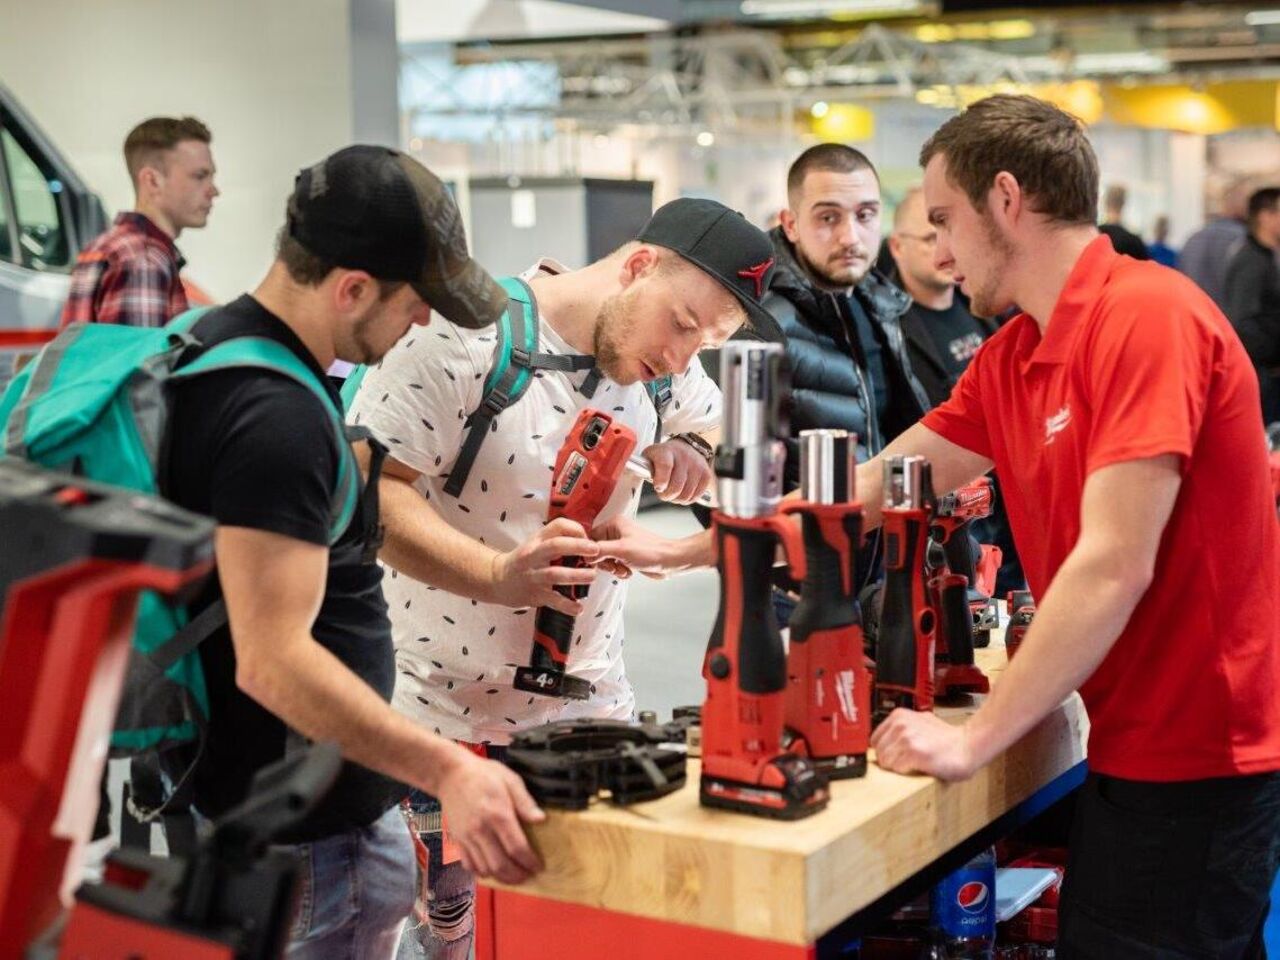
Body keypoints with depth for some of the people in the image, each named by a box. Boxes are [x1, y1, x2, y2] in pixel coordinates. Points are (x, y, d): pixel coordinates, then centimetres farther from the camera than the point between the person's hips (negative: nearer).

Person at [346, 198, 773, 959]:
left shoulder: (665, 363, 3)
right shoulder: (464, 336, -17)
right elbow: (371, 490, -22)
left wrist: (690, 456, -5)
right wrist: (494, 574, -37)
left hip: (593, 712, 6)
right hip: (448, 718, -5)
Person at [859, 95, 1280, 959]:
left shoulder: (1148, 317, -20)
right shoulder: (1008, 359, 6)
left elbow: (1113, 567, -25)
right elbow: (878, 488, 12)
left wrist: (976, 740, -21)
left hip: (1193, 761, -8)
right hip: (1136, 750, 8)